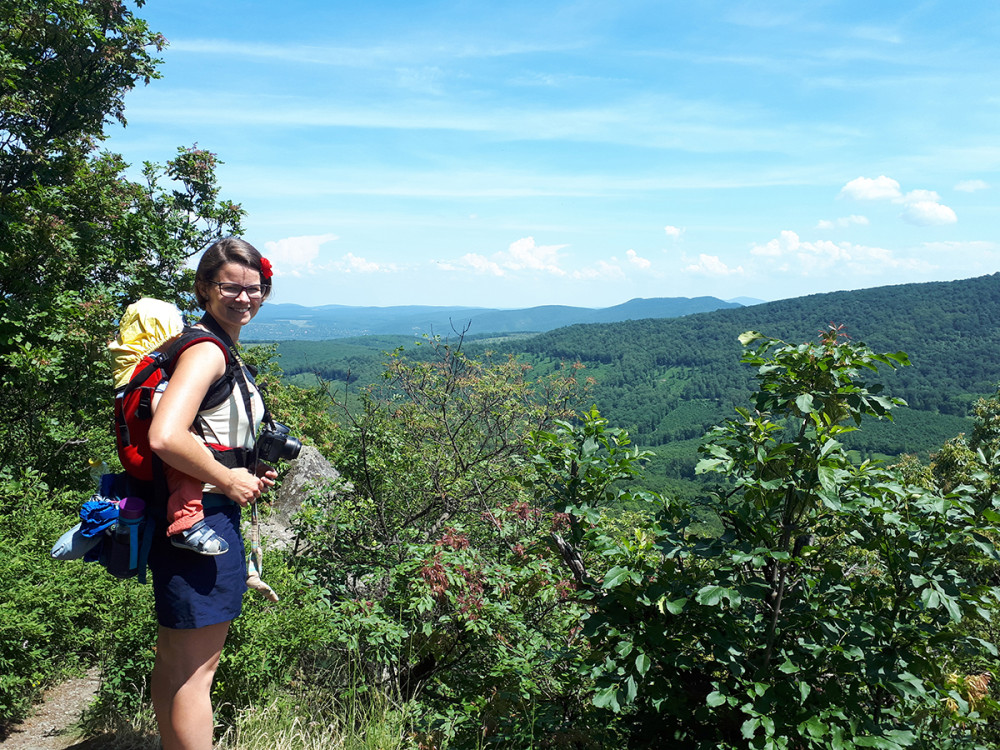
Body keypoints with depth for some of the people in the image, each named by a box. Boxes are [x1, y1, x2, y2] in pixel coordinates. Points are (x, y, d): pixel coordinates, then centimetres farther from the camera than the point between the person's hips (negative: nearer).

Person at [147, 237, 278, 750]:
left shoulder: (223, 350, 13)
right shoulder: (206, 351, -18)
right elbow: (165, 438, -31)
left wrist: (249, 475, 10)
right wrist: (229, 481, -18)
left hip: (185, 520, 10)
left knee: (172, 659, 22)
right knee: (195, 671, 1)